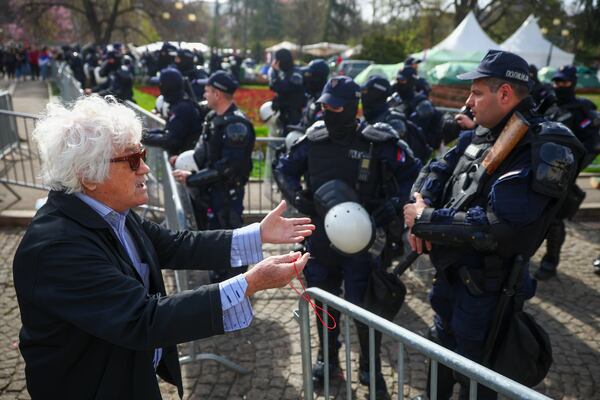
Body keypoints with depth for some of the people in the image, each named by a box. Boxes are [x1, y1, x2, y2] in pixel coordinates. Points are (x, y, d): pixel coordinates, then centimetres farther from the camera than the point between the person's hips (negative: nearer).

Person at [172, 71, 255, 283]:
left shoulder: (236, 124, -20)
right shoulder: (214, 117, 9)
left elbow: (228, 166, -26)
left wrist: (192, 178, -22)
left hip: (226, 194, -10)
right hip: (208, 192, 10)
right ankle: (218, 280, 41)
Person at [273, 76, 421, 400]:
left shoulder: (378, 141, -11)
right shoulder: (314, 139, -1)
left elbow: (414, 174, -4)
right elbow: (283, 169, 10)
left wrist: (395, 204, -19)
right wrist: (297, 197, -7)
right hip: (320, 238, 4)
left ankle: (371, 370, 29)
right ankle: (327, 359, 42)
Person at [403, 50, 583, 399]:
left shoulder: (545, 151, -24)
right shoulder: (481, 135, 2)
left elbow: (496, 228, -32)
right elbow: (435, 172, 8)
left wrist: (424, 221, -23)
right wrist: (421, 209, -13)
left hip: (484, 288, -8)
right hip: (450, 272, 8)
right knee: (441, 349, 29)